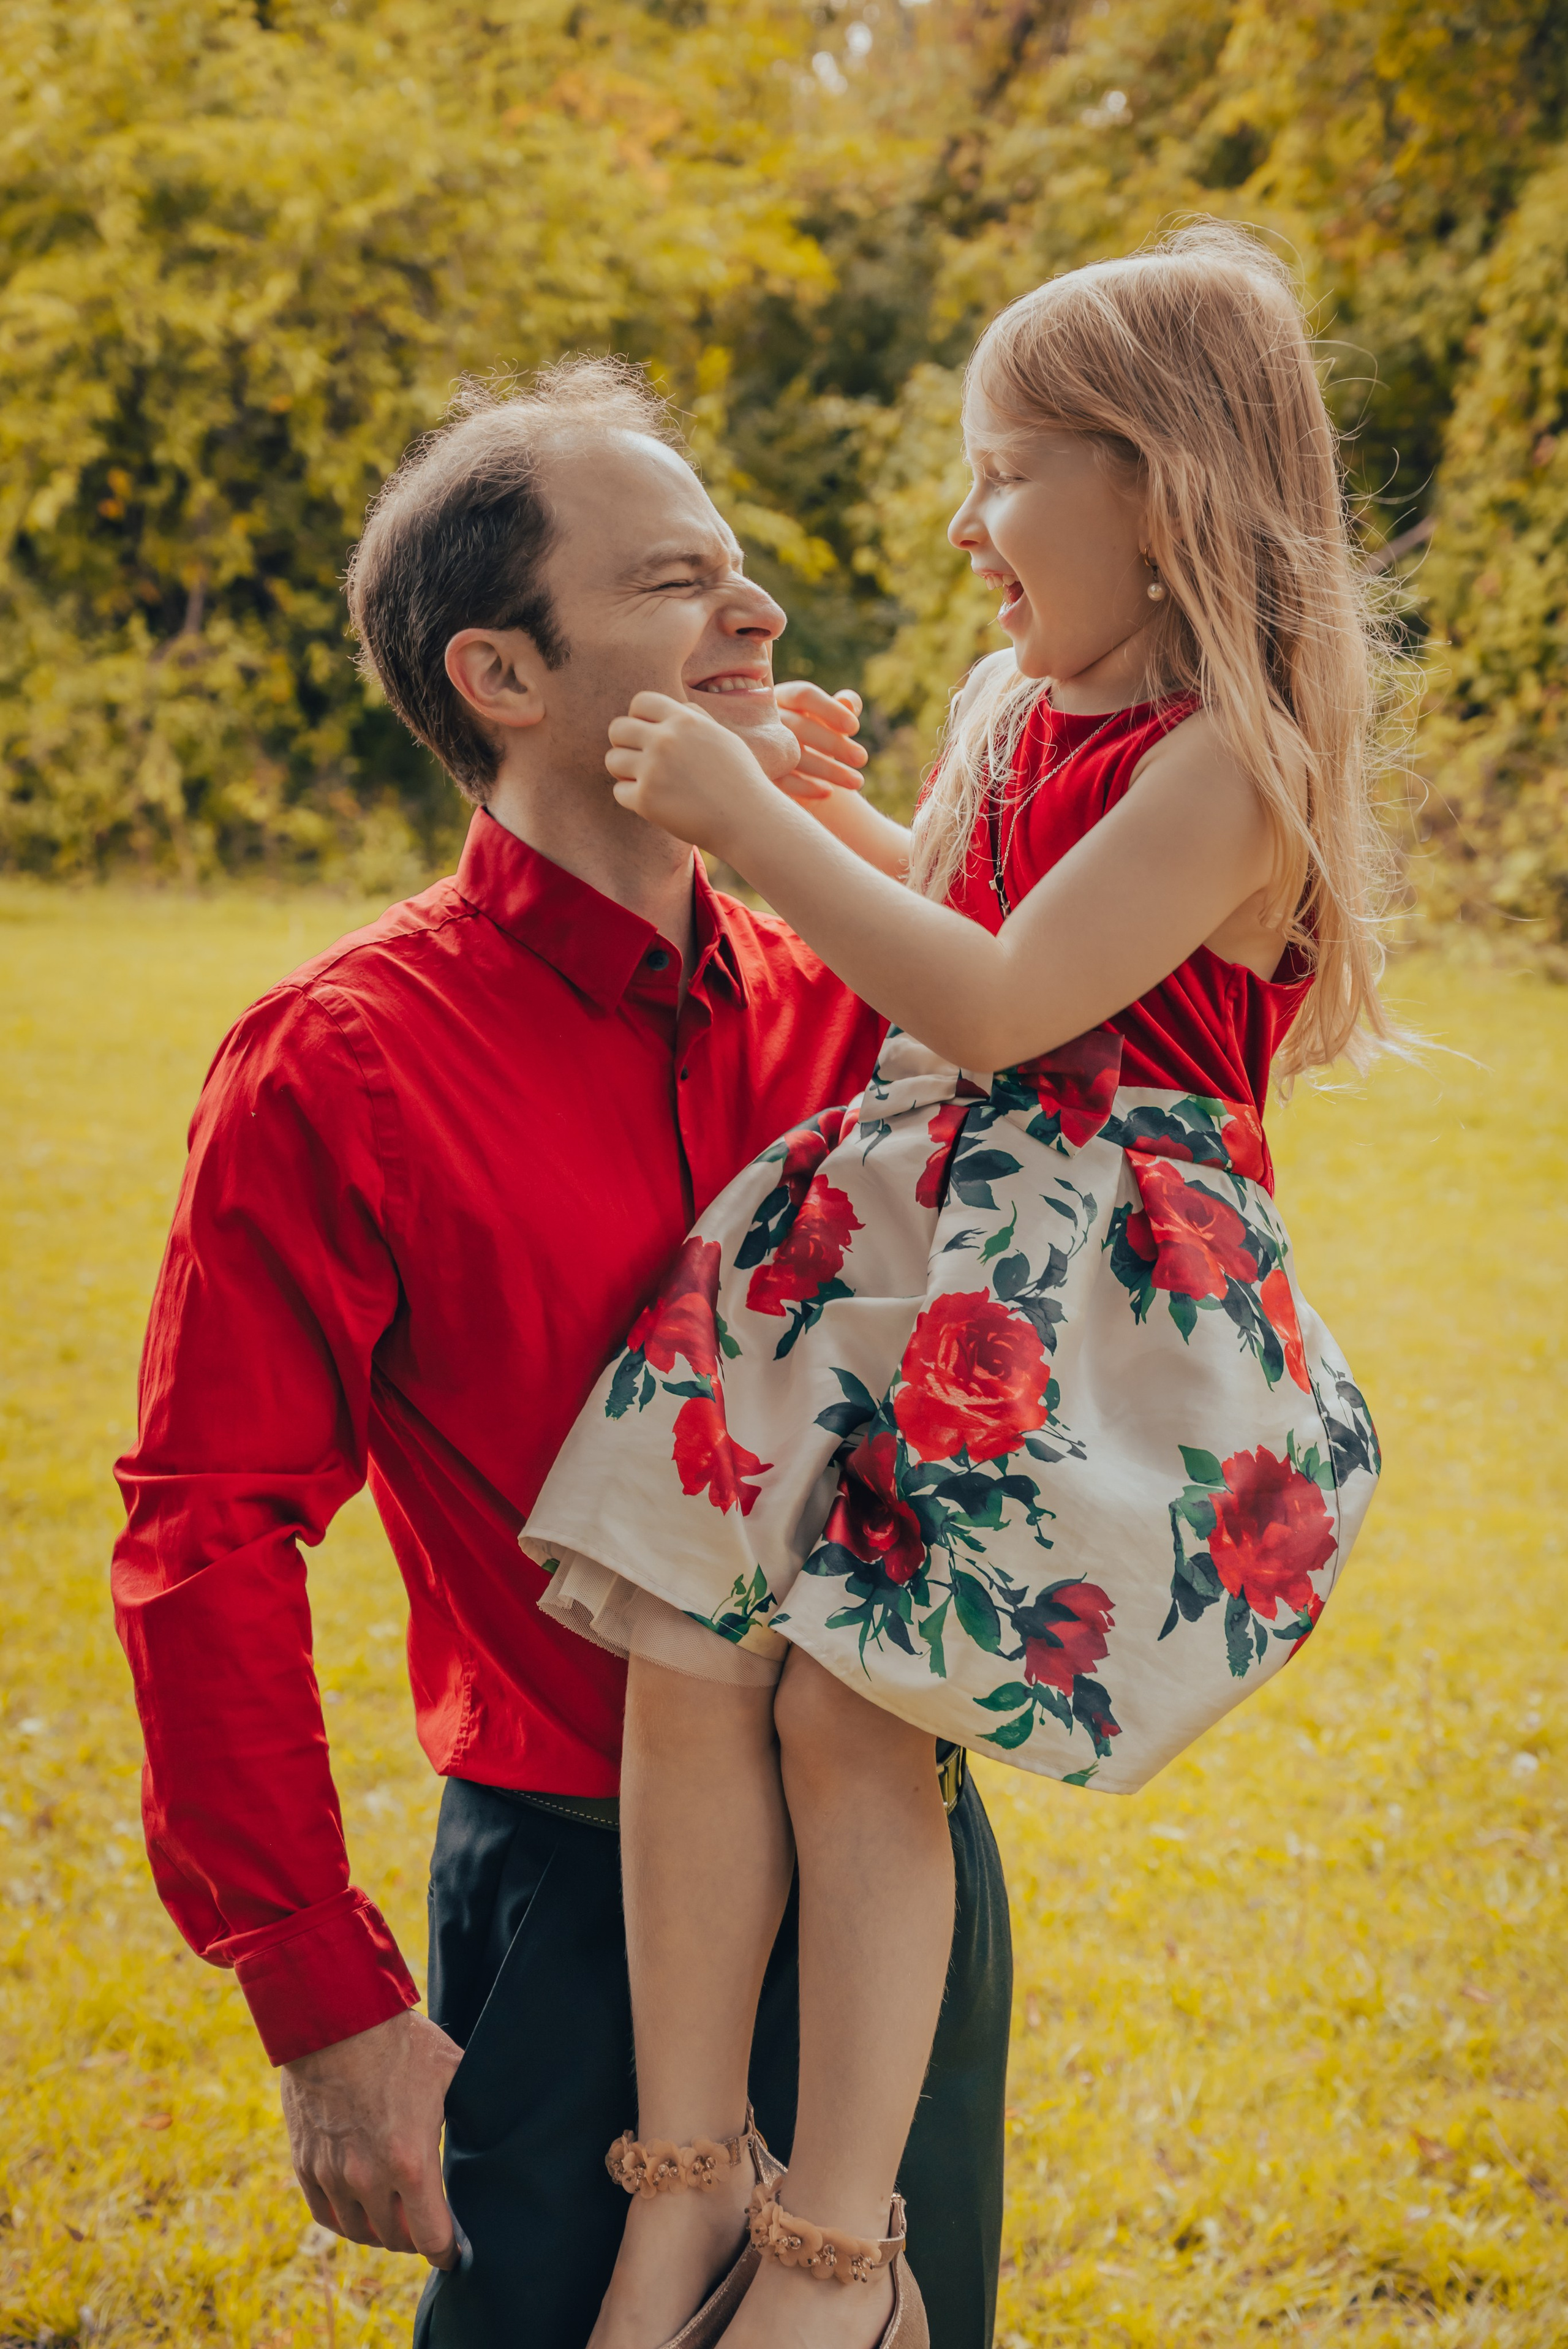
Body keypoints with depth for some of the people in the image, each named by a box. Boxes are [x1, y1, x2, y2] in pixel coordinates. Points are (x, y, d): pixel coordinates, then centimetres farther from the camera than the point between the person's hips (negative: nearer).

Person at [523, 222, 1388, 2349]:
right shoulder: (1015, 708, 15)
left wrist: (752, 821, -16)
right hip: (892, 1229, 8)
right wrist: (817, 819, 23)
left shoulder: (1228, 759, -13)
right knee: (686, 1653, -8)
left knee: (847, 1713, -12)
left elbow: (999, 1005, -20)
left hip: (1079, 1290, -8)